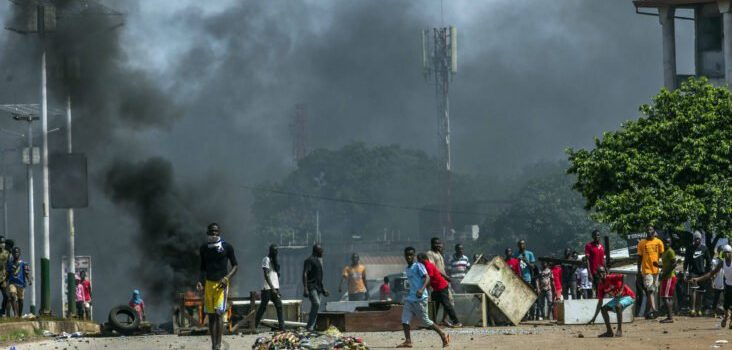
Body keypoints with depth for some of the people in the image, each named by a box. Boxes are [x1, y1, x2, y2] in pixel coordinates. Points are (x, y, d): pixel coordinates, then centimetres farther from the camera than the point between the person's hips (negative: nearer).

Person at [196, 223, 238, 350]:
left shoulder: (227, 247, -2)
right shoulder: (204, 248, 9)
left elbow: (235, 266, 3)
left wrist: (227, 278, -13)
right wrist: (200, 282, 2)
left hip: (221, 284, -4)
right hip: (208, 283, 4)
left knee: (219, 314, -14)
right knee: (211, 315, 5)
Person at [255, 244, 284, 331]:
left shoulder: (275, 261, 19)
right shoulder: (266, 259, -7)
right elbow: (266, 275, -15)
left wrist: (277, 289, 14)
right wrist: (272, 288, -22)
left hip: (275, 288, 8)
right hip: (267, 288, -8)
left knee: (279, 307, -2)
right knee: (262, 307, -4)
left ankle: (282, 327, -5)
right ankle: (254, 326, 3)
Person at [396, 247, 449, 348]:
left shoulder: (418, 266, -8)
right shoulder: (407, 269, 17)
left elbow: (427, 278, -18)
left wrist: (422, 289, -33)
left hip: (420, 298, -8)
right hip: (410, 298, 8)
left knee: (425, 321, -3)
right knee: (404, 319, -5)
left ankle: (443, 335, 10)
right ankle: (408, 341, -7)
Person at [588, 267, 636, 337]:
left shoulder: (611, 278, -21)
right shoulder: (600, 286, 0)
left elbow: (623, 276, -38)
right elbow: (600, 302, 4)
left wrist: (621, 290, -41)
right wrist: (594, 318, 1)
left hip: (628, 296, -9)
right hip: (617, 298, 9)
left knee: (618, 306, -35)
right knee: (603, 309, 4)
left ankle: (619, 331, -30)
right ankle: (609, 332, 11)